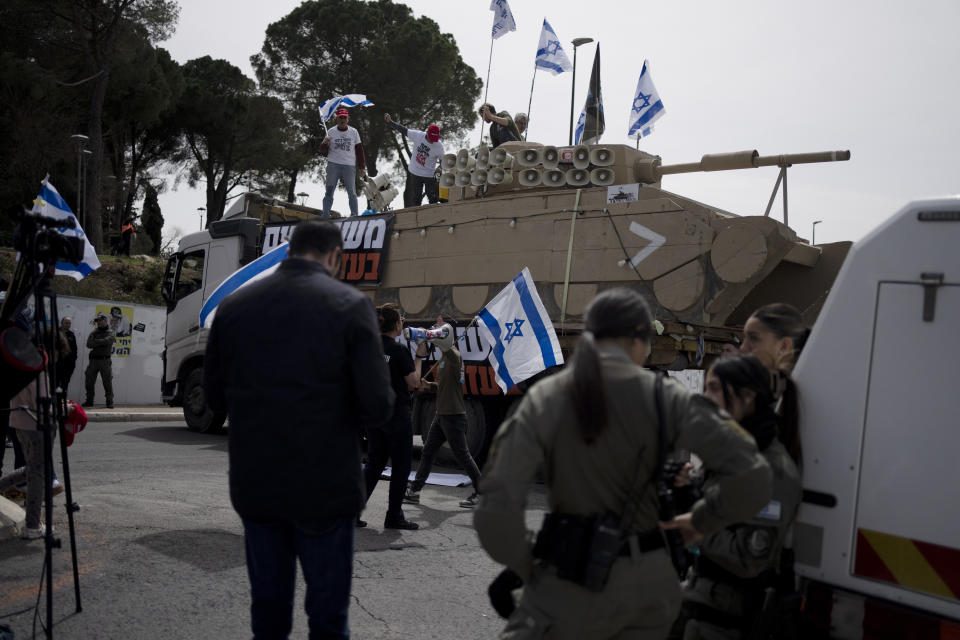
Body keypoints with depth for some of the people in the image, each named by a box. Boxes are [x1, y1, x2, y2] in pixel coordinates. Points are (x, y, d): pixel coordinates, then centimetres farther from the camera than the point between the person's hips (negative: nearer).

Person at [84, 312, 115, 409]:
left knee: (107, 382, -5)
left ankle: (110, 402, 0)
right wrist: (101, 343, -12)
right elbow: (89, 344, -1)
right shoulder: (94, 333, 15)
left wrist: (96, 342, -5)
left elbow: (106, 341, -15)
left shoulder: (111, 333, 5)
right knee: (89, 381, 6)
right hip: (93, 360, 4)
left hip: (105, 360, -4)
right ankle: (89, 401, 17)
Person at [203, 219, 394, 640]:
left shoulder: (234, 305, 1)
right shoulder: (350, 305, -10)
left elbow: (215, 395, 9)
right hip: (325, 484, -3)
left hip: (254, 483, 4)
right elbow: (378, 405, -13)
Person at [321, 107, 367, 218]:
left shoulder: (353, 132, 9)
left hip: (349, 166, 0)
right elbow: (324, 151, 8)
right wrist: (324, 143, -14)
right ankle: (325, 216, 3)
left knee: (352, 193, -2)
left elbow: (359, 150, 12)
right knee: (329, 192, -2)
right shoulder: (331, 132, 6)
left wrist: (362, 167, 7)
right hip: (333, 165, 0)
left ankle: (354, 215, 5)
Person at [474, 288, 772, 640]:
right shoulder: (664, 398, -4)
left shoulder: (545, 398, -8)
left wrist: (529, 568, 2)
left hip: (573, 584, -3)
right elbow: (751, 477, -10)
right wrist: (701, 520, 8)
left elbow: (497, 512, -16)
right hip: (651, 580, 3)